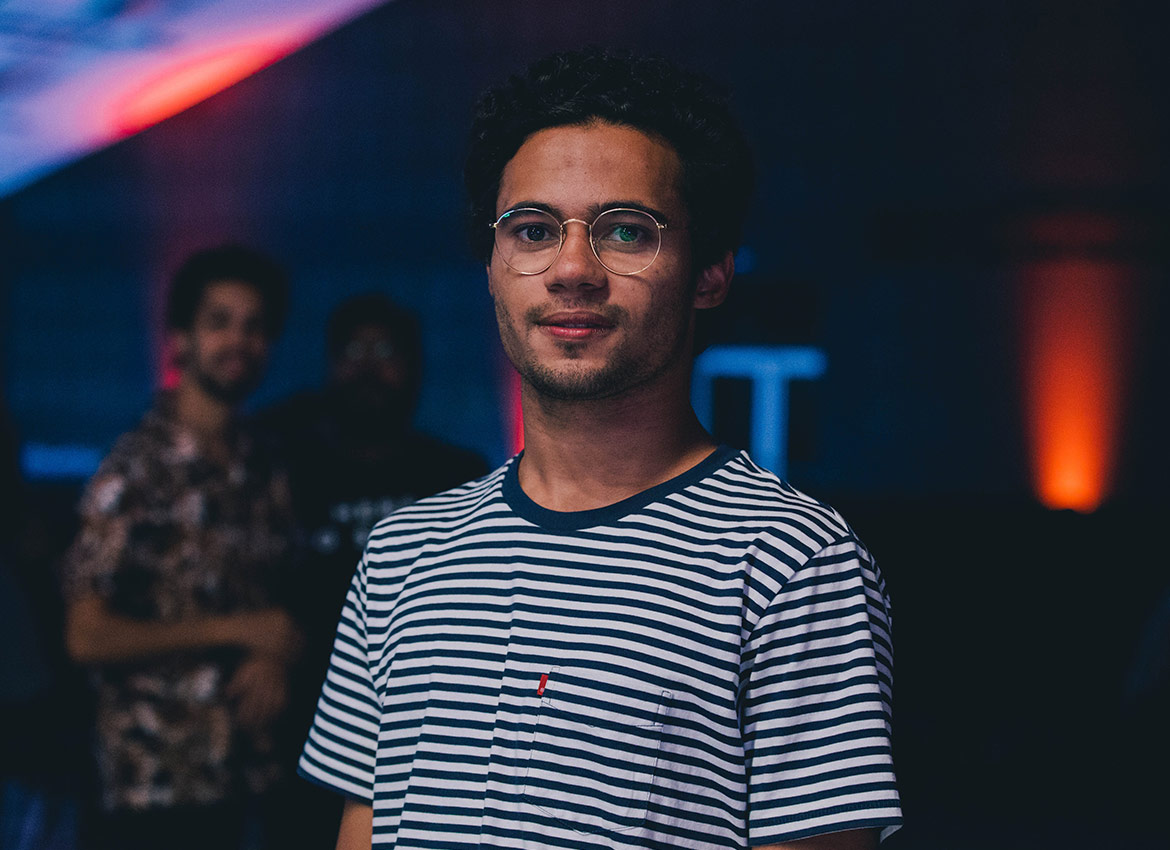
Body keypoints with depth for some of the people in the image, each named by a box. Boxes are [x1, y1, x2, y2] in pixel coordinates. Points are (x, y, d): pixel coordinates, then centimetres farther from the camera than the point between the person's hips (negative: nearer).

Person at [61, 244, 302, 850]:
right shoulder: (134, 474, -7)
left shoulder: (264, 475, 11)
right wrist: (236, 630, -11)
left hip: (245, 775, 5)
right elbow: (88, 636, -13)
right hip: (153, 780, -5)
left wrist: (275, 658, -3)